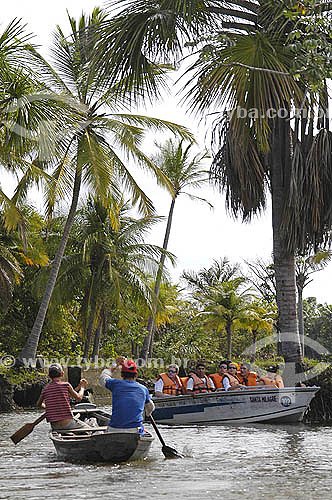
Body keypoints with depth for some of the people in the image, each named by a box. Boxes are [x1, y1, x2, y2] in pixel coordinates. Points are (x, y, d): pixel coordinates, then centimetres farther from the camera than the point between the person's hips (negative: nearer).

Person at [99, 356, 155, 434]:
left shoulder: (115, 384, 5)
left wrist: (116, 365, 37)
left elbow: (102, 378, 28)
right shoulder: (143, 389, 11)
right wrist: (147, 414, 53)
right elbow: (150, 408, 30)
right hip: (136, 431, 1)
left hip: (114, 431, 0)